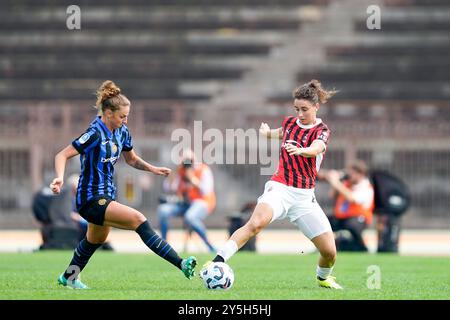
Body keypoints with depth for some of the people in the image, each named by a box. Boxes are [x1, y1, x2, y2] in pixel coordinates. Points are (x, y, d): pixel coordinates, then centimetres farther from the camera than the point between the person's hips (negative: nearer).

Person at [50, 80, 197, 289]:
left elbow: (131, 159, 19)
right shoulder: (95, 134, -20)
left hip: (106, 196, 10)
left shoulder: (121, 132, 3)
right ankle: (181, 264, -30)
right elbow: (62, 155, -22)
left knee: (96, 240, 28)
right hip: (91, 199, -9)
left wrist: (152, 168, 2)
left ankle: (69, 278, 51)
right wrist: (60, 178, -39)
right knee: (138, 219, -24)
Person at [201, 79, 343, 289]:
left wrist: (300, 150, -51)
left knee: (329, 251, -4)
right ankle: (217, 263, -38)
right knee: (256, 223, -32)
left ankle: (323, 277, 31)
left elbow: (316, 148, -33)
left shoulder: (322, 131, -5)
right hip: (279, 189, 1)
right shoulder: (289, 123, 7)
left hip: (304, 196, -1)